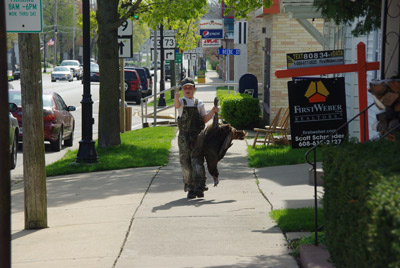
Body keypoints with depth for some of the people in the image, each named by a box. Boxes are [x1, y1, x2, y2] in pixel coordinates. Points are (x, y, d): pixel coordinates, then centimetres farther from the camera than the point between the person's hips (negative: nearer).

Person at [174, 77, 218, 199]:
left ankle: (199, 187, -8)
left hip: (198, 136, 1)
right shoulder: (182, 102, 7)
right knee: (185, 162, -1)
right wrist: (176, 97, -41)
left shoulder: (199, 103, 12)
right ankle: (190, 188, 5)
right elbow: (177, 105, -19)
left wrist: (212, 112, -6)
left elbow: (204, 119, 11)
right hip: (184, 137, -1)